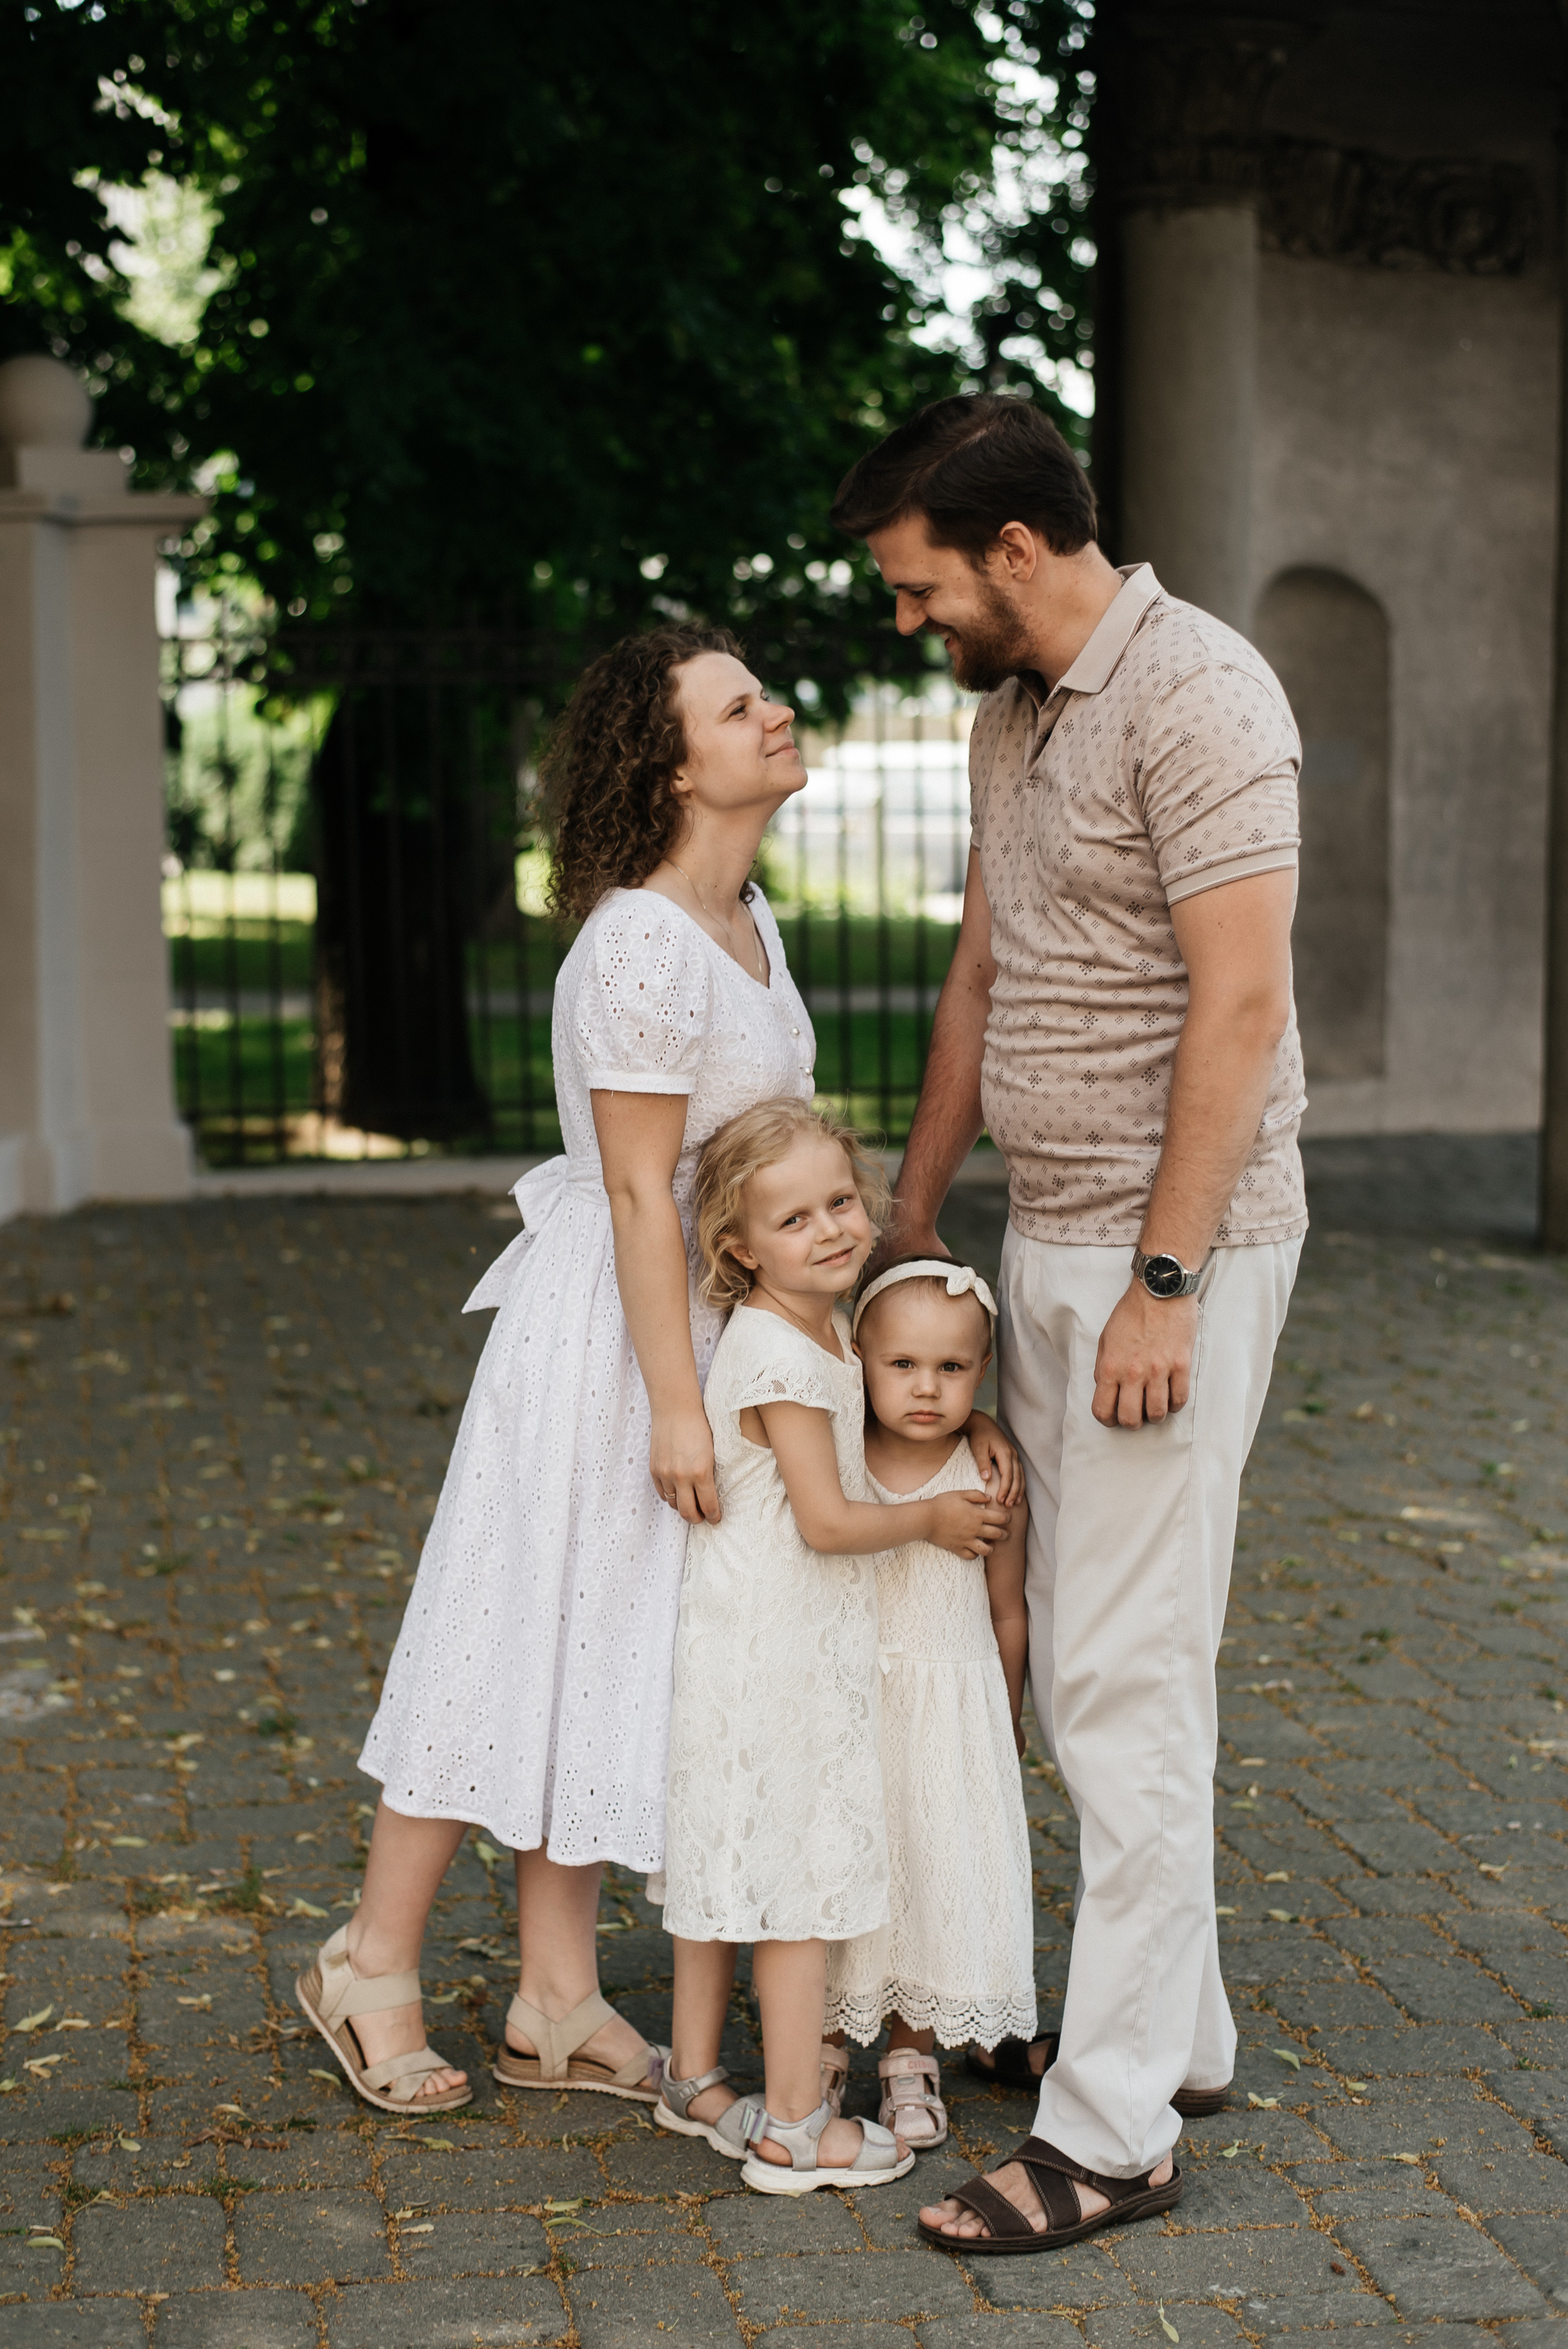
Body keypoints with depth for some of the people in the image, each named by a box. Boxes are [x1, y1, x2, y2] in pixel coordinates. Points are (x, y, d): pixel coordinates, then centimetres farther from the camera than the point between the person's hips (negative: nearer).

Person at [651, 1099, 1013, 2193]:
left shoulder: (825, 1334, 8)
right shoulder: (783, 1359, -21)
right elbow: (828, 1520, -20)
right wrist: (932, 1519, -6)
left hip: (740, 1642, 10)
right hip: (779, 1658, -10)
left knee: (727, 1866, 17)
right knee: (803, 1878, -2)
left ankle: (696, 2079, 29)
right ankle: (794, 2127, 6)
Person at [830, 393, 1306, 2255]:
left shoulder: (1197, 696, -15)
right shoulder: (1009, 711, 13)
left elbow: (1240, 1005, -20)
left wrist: (1164, 1283, -22)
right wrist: (911, 1214, 23)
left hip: (1170, 1253, -9)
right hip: (1044, 1240, 9)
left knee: (1128, 1680, -6)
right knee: (1080, 1664, 14)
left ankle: (1113, 2131, 1)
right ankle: (1175, 2028, 27)